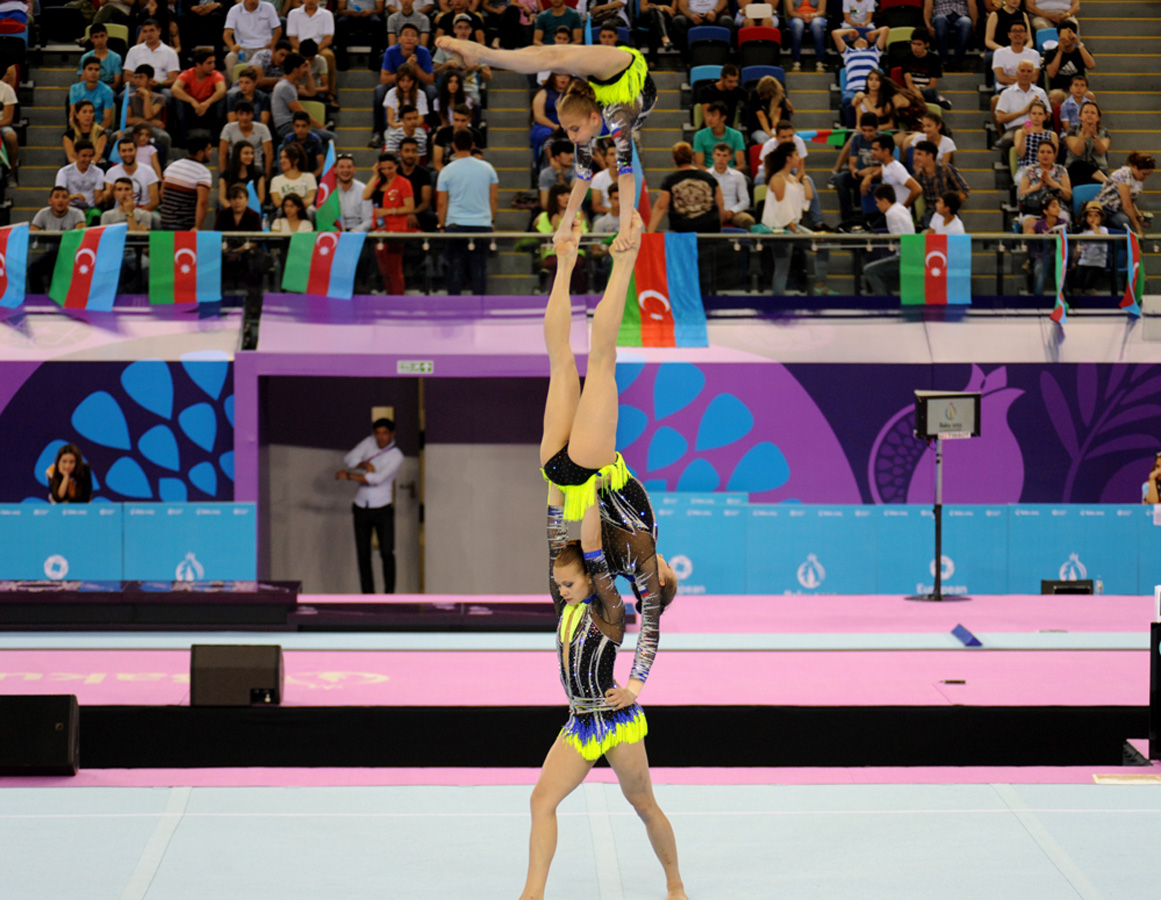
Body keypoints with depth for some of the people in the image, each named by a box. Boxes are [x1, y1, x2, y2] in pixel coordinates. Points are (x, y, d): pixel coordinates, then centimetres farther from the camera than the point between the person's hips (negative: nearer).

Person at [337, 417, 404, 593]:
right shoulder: (369, 443, 6)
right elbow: (349, 460, -2)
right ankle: (367, 595, 8)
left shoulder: (396, 456, -10)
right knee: (363, 555, 4)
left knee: (387, 553, -9)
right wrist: (364, 465, -20)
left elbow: (377, 479, -20)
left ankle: (389, 593, -4)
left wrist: (349, 476, -16)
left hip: (382, 509, -4)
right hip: (361, 508, 4)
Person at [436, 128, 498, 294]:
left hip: (455, 224, -1)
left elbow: (441, 203, 1)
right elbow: (495, 198, 7)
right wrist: (491, 219, 18)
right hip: (482, 224, 1)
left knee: (455, 269, 2)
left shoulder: (447, 171, -1)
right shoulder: (487, 168, 4)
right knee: (479, 269, 3)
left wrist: (442, 225, 11)